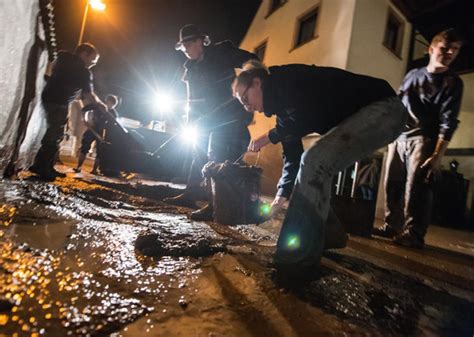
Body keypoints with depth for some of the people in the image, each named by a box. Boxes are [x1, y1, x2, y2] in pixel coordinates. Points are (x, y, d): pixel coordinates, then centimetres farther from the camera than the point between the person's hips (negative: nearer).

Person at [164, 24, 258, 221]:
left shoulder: (221, 54, -8)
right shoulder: (191, 67, 13)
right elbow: (193, 98, 17)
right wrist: (191, 121, 11)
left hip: (227, 118, -8)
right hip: (206, 120, 8)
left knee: (220, 158, -14)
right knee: (200, 155, 12)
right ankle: (190, 195, 23)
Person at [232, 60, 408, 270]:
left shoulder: (285, 80, -13)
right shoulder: (282, 102, 13)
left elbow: (307, 121, -27)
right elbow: (292, 154, 12)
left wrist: (269, 137, -10)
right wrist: (282, 194, 6)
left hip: (384, 109, -10)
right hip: (359, 118, 10)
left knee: (315, 161, -23)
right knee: (315, 166, 11)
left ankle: (301, 254, -17)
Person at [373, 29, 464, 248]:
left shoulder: (452, 83, 3)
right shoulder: (413, 75, 15)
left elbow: (448, 122, -6)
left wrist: (437, 156, -16)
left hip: (423, 140, -4)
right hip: (399, 137, 4)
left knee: (416, 189, -13)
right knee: (393, 185, 3)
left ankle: (413, 234, -6)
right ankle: (392, 226, 13)